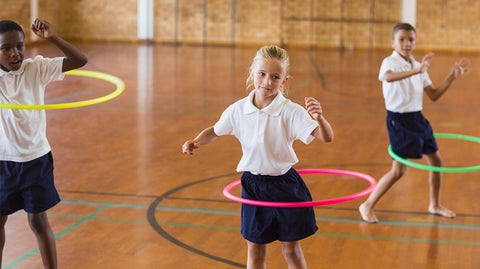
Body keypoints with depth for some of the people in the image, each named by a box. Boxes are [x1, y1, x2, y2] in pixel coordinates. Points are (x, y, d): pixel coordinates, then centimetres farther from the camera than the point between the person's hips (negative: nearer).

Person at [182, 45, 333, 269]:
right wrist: (196, 142, -7)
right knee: (255, 250, 12)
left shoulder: (291, 111, -17)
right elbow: (215, 131, 12)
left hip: (284, 185, -3)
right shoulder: (238, 110, -7)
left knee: (291, 250, 9)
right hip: (252, 186, 3)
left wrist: (320, 118, -47)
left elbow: (326, 137, -26)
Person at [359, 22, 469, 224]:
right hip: (398, 120, -7)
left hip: (417, 118, 7)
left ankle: (435, 205, 32)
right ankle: (368, 206, 4)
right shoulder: (390, 62, -13)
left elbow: (434, 95, 11)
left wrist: (452, 76, 1)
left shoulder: (418, 67, 9)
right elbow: (388, 77, -40)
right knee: (398, 170, -9)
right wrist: (416, 70, -52)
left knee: (436, 160, 14)